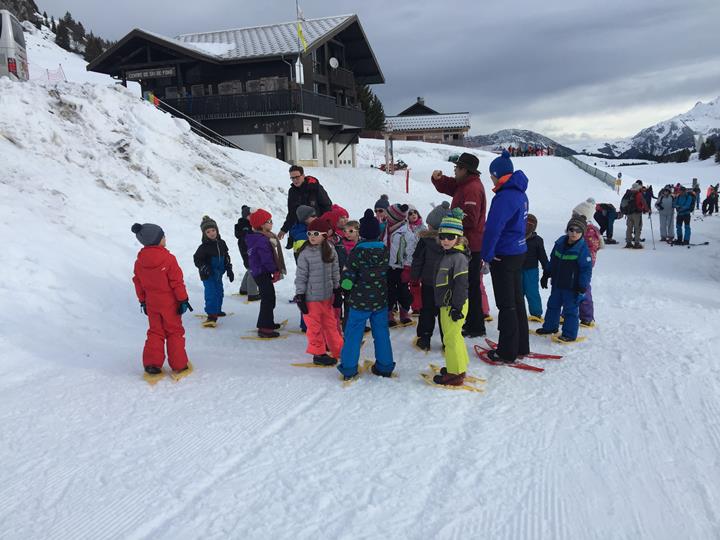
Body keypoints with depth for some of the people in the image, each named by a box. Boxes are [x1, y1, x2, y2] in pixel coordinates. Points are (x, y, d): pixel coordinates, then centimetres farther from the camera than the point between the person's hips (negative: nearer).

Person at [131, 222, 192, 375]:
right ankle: (178, 365, 11)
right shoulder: (168, 259, -18)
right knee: (174, 331, 8)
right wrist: (183, 299, -7)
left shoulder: (139, 262, -2)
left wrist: (143, 301, 17)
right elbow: (177, 282, -15)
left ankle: (152, 364, 12)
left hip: (151, 304, 4)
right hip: (169, 303, -4)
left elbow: (138, 283, 7)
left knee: (155, 332, 16)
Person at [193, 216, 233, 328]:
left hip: (218, 274, 7)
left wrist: (229, 271, 15)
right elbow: (197, 259, -10)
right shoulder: (204, 247, -13)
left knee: (219, 292, 20)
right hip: (208, 275, -7)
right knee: (211, 294, -15)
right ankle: (212, 316, -17)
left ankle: (217, 310, 39)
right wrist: (204, 268, -25)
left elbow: (226, 258, 14)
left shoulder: (221, 243, 5)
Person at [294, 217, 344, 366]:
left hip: (327, 295, 4)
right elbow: (301, 276, -9)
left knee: (331, 323, 16)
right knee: (314, 326, 7)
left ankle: (339, 351, 29)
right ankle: (319, 354, 21)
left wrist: (337, 291, 9)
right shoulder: (305, 253, -12)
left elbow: (335, 273, 8)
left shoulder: (330, 252, -1)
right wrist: (299, 296, -10)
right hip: (311, 297, -4)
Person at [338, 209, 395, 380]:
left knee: (353, 334, 6)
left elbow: (348, 276, -11)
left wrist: (346, 291, 6)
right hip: (380, 300, 3)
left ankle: (348, 368, 11)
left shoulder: (357, 252, -14)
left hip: (359, 301, -3)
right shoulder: (384, 250, -3)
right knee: (381, 333, 13)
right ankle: (385, 366, 20)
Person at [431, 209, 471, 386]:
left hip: (454, 305, -10)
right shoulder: (447, 255, 14)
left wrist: (457, 306, -22)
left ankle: (455, 373, 4)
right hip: (446, 304, 10)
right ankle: (458, 367, 32)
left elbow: (462, 284, -21)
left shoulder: (459, 257, -17)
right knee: (453, 336, 19)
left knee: (451, 338, -4)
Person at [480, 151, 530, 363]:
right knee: (517, 300, 17)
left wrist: (487, 256, -17)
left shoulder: (504, 197, -21)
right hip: (519, 251, 9)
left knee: (506, 305, 0)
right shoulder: (520, 193, 9)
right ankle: (521, 346, 28)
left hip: (504, 257, -9)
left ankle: (507, 352, 9)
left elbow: (493, 229, -25)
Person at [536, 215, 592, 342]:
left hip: (572, 287, -7)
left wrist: (582, 286, -18)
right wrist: (546, 275, 16)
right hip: (557, 284, 7)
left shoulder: (583, 249, -16)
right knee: (553, 305, 18)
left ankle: (569, 334, 11)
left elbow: (587, 269, -15)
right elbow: (552, 261, 13)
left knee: (571, 310, 2)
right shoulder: (560, 243, 2)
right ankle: (550, 327, 34)